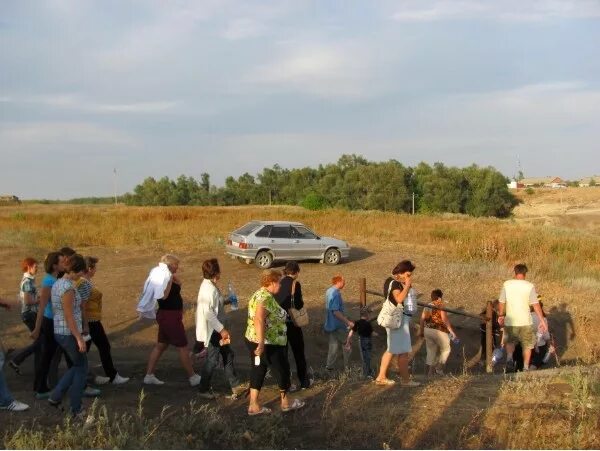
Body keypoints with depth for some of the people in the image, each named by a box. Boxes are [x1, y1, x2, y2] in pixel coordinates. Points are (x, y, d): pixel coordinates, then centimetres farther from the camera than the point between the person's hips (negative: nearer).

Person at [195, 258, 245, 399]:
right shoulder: (210, 289, -25)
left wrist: (225, 301, 16)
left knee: (228, 355, 16)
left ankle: (235, 386, 25)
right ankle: (204, 390, 20)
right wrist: (222, 329, -26)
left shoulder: (209, 285, 6)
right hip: (213, 330, -10)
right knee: (212, 360, 4)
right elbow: (208, 313, -28)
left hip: (217, 329, 10)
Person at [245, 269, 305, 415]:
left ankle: (254, 406, 18)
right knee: (282, 370, 9)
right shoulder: (266, 297, -22)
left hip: (253, 340, 9)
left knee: (258, 371, 14)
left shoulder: (260, 294, 10)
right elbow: (259, 320, -34)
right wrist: (261, 344, -37)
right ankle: (286, 403, 25)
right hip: (268, 344, -9)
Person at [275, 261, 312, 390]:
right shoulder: (295, 284, -12)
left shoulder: (279, 283, 3)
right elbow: (299, 305, -16)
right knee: (299, 353, 13)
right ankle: (304, 382, 25)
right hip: (291, 323, -4)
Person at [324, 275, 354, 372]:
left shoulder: (329, 291, 8)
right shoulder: (335, 293, -23)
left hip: (330, 324, 9)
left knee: (334, 344, 15)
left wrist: (343, 317, 26)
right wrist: (348, 322, -24)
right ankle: (348, 366, 14)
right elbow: (336, 311, -27)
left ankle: (329, 366, 17)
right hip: (337, 325, -9)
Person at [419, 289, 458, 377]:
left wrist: (421, 331, 20)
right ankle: (439, 369, 10)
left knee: (431, 351, 15)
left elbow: (422, 319, 9)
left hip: (427, 330, 6)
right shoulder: (440, 305, -10)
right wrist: (451, 331, -15)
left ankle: (430, 371, 16)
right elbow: (445, 319, -17)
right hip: (438, 331, -6)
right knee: (445, 349, 14)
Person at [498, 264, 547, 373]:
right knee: (527, 345, 17)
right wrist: (542, 321, -4)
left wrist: (500, 316, 18)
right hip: (525, 322, -1)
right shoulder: (529, 286, -8)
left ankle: (509, 359, -3)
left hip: (510, 321, 1)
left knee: (509, 341, 22)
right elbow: (536, 305, -9)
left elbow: (502, 302, 3)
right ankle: (525, 368, 19)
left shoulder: (506, 284, -3)